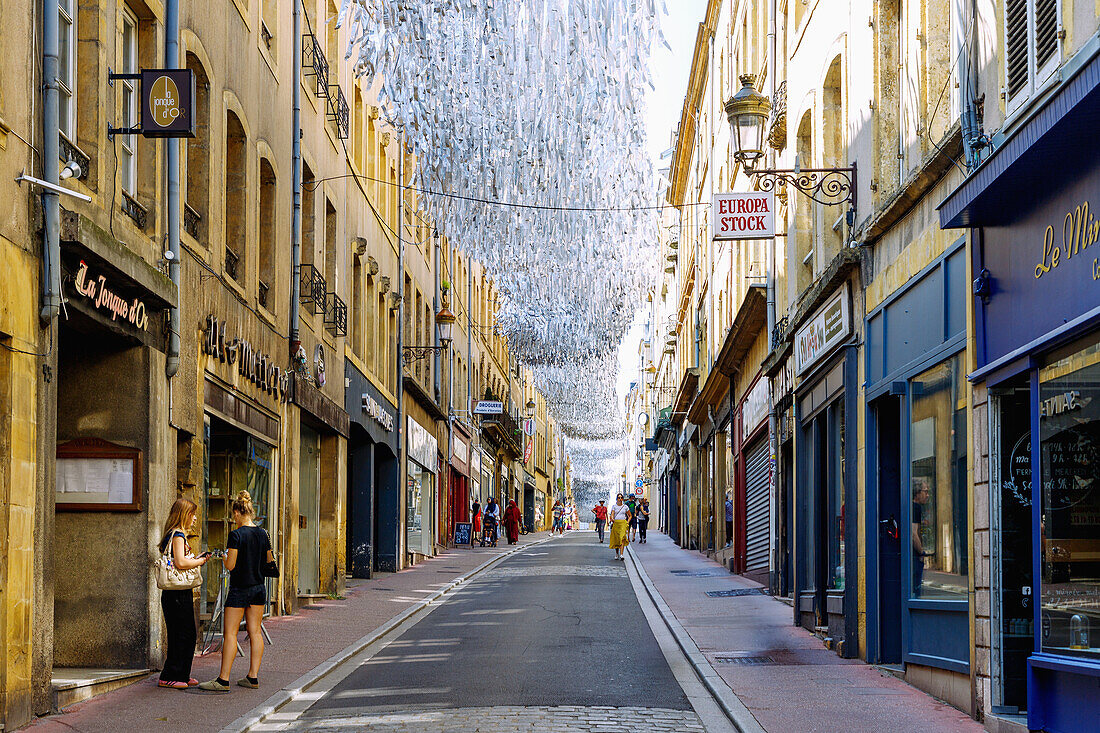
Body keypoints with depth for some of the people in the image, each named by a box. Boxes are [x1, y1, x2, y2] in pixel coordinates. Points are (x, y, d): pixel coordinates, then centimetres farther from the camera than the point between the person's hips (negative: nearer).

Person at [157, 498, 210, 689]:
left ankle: (182, 675, 20)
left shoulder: (174, 535, 19)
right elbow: (180, 562, -25)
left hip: (181, 593, 10)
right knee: (182, 635, -6)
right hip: (178, 594, -10)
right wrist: (200, 561, -11)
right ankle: (169, 677, -2)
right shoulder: (177, 535, -13)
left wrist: (197, 558, 12)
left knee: (188, 635, 14)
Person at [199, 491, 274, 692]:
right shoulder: (263, 534, 5)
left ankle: (223, 680, -6)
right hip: (258, 588, 6)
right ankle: (253, 676, 10)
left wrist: (225, 554, 4)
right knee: (255, 632, 9)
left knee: (230, 634, -4)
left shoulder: (236, 535, -14)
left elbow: (230, 565, -15)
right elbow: (269, 563, 11)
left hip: (239, 589, -6)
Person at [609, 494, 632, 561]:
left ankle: (621, 555, -23)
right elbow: (612, 514, -5)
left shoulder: (625, 507, 9)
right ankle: (617, 554, 23)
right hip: (616, 523, 1)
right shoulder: (614, 506, 7)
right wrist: (612, 518, -27)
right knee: (616, 539, 4)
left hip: (623, 523, -1)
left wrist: (628, 522, 2)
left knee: (622, 538, -16)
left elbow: (630, 516, 18)